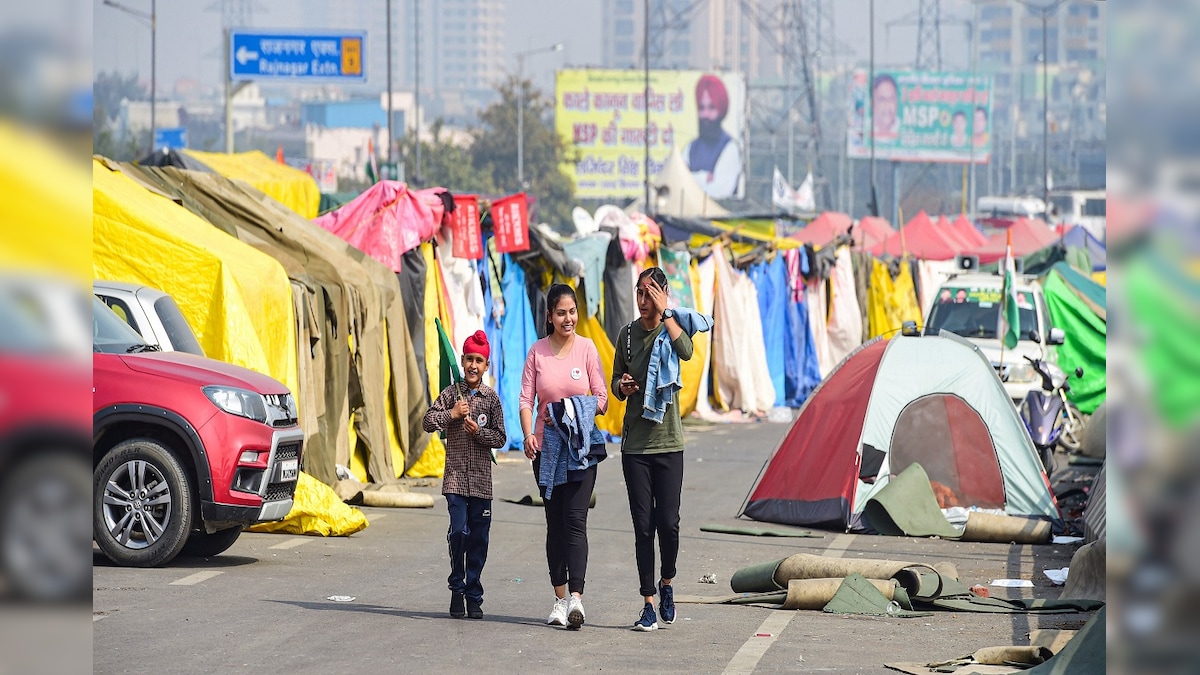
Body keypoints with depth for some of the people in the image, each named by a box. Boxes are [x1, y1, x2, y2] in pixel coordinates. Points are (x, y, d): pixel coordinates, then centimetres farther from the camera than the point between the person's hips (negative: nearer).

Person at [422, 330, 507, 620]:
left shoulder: (491, 397, 4)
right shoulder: (451, 393, 4)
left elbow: (500, 438, 3)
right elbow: (427, 422, 0)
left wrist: (479, 432, -13)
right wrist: (451, 414, -12)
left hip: (481, 480, 1)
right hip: (455, 478, -1)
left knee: (479, 537, 3)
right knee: (459, 531, -12)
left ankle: (473, 595, 12)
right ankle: (457, 589, 4)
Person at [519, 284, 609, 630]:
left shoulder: (587, 348, 0)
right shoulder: (537, 352, 4)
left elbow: (601, 399, 1)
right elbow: (526, 399, -1)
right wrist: (528, 435, -18)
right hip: (546, 447, 2)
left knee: (575, 519, -12)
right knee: (555, 522, 7)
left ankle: (576, 597, -19)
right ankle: (560, 598, 12)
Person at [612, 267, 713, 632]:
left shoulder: (673, 326, -1)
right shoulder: (628, 334, 6)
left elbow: (686, 351, -24)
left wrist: (664, 312, -18)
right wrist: (622, 386, -9)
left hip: (668, 441, -2)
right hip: (635, 443, 2)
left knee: (668, 522, -6)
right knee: (643, 524, 0)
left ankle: (667, 584, 21)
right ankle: (649, 605, 4)